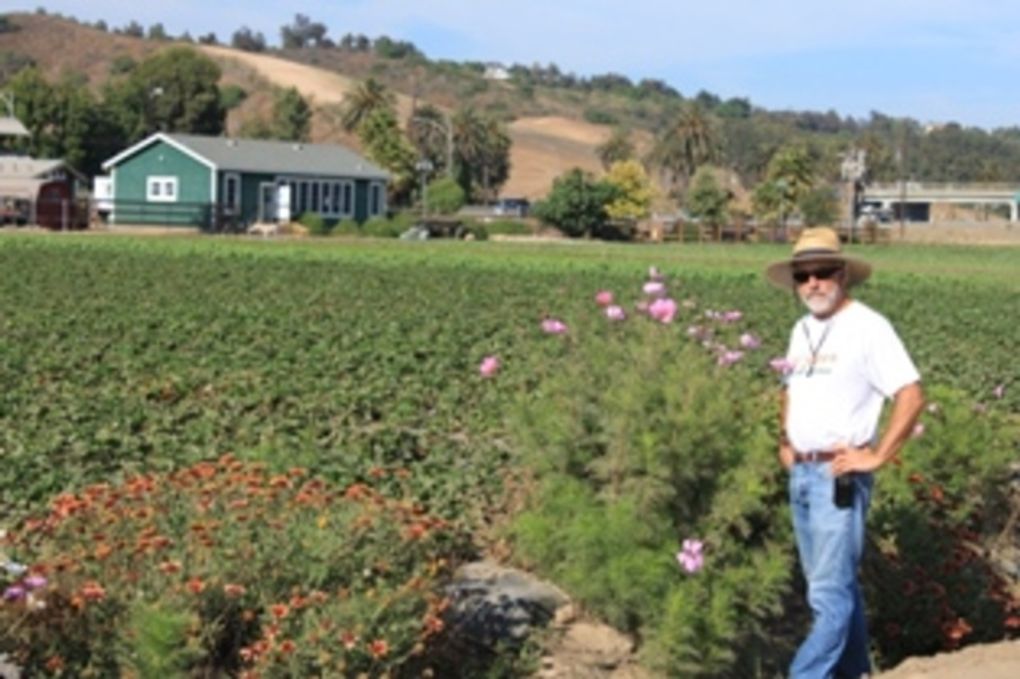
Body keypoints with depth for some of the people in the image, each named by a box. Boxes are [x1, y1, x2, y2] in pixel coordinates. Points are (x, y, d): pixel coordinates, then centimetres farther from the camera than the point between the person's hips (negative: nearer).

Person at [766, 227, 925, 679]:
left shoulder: (867, 327, -12)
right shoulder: (802, 330, 12)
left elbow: (911, 396, -17)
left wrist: (876, 456, -17)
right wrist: (785, 442, 15)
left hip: (839, 477, -8)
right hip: (801, 473, 8)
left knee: (830, 593, -8)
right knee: (836, 585, 16)